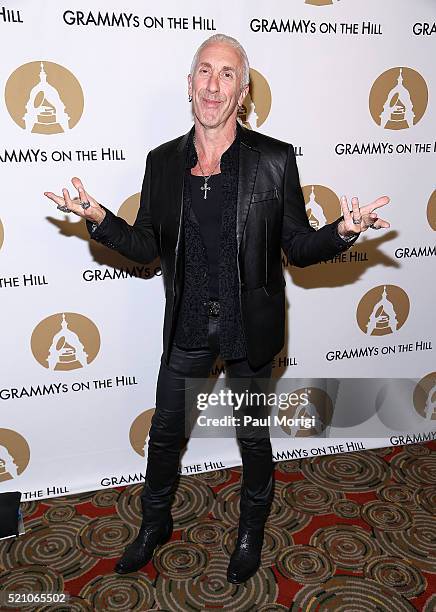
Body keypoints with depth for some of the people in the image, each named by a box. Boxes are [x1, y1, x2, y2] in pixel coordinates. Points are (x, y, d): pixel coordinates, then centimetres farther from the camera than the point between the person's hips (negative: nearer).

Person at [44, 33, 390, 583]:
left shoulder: (275, 160, -10)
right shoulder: (163, 162, -1)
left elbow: (298, 248, -6)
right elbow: (146, 247, 2)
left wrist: (342, 231, -25)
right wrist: (99, 218, -14)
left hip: (249, 327, -2)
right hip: (187, 326, 3)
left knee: (253, 435, 16)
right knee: (165, 431, 16)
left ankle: (252, 530, 44)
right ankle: (155, 524, 44)